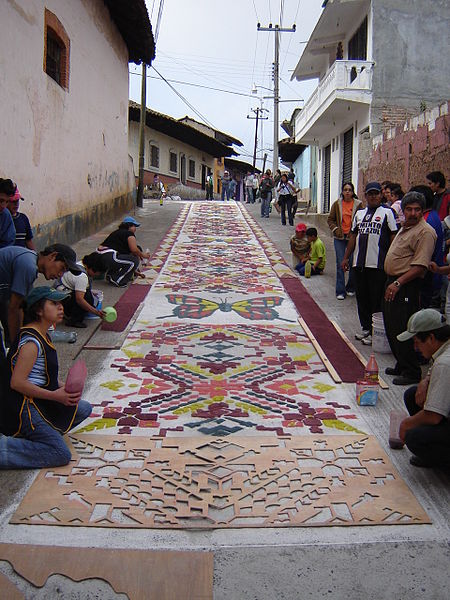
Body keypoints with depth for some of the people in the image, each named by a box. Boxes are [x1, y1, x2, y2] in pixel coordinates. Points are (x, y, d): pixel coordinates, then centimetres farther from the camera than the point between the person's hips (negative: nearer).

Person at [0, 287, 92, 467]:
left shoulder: (42, 336, 11)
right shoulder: (31, 342, -21)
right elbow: (17, 382, -25)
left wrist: (63, 388, 3)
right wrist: (55, 395, -22)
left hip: (39, 402, 10)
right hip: (24, 407, -10)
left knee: (84, 409, 17)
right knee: (61, 454, -13)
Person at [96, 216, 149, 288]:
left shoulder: (117, 232, 29)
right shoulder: (129, 234, 1)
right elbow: (134, 249, -13)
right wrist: (142, 254, 8)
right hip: (109, 258, -10)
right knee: (134, 261, -7)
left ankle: (110, 275, 17)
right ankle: (117, 280, -8)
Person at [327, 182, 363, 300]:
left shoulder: (358, 204, 0)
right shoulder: (337, 204, 5)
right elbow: (330, 219, 11)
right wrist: (335, 229, -5)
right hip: (339, 237, 1)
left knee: (353, 263, 1)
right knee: (340, 264, -1)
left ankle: (351, 288, 21)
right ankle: (340, 291, 5)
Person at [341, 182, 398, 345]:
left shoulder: (387, 212, 1)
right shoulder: (359, 213, 17)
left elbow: (393, 237, -3)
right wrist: (346, 258, 16)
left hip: (378, 264, -5)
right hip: (359, 263, 6)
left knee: (376, 300, -1)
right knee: (362, 298, 12)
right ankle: (365, 328, 25)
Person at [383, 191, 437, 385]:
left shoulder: (425, 232, -15)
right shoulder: (405, 228, 16)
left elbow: (420, 266, -22)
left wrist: (398, 283, -24)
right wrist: (391, 282, 18)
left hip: (407, 287, -10)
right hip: (393, 283, 10)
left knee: (403, 331, -7)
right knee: (391, 328, 16)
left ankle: (411, 372, 4)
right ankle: (401, 365, 28)